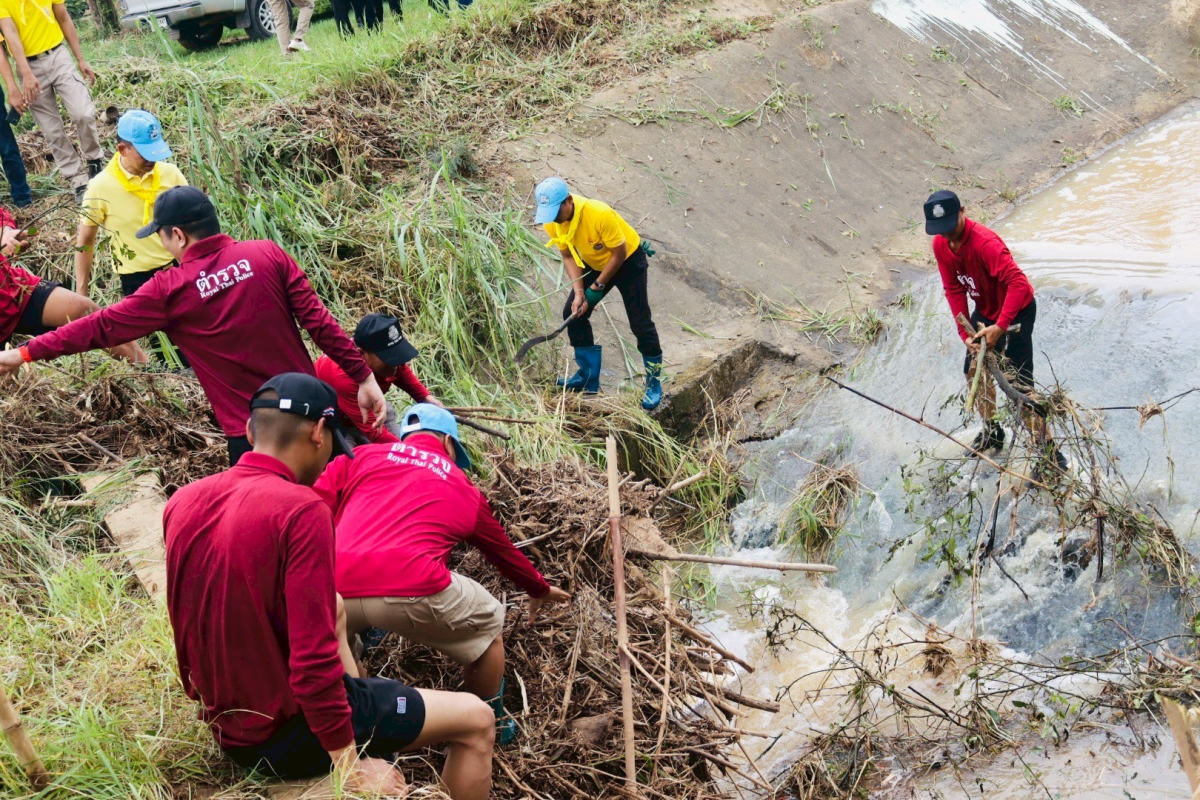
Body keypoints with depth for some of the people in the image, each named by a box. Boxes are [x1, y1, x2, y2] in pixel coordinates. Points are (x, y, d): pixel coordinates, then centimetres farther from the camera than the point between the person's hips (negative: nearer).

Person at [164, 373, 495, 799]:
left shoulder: (181, 503, -2)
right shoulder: (300, 511, -24)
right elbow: (313, 663, -26)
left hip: (226, 729, 8)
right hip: (289, 735, -8)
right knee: (475, 721, 6)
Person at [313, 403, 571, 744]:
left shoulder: (361, 456, 25)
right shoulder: (464, 489, 26)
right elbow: (504, 550, 41)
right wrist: (540, 589, 59)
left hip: (336, 590, 2)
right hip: (410, 589, -2)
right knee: (489, 624, 28)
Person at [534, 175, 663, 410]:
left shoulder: (600, 214, -37)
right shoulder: (551, 221, -19)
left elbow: (619, 254, -25)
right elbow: (568, 256, -7)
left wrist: (597, 287, -19)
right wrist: (578, 292, -19)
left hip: (628, 261, -6)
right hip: (594, 264, 6)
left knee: (640, 323, -9)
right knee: (573, 313, 1)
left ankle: (654, 383, 6)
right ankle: (589, 377, 13)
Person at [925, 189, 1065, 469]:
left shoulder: (985, 243, -33)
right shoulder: (940, 244, -9)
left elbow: (1019, 283, -38)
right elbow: (954, 289, -5)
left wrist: (1000, 327, -40)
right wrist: (965, 333, -14)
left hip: (1017, 309, -8)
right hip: (985, 309, 8)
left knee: (1019, 382, -11)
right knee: (973, 370, 15)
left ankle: (1047, 446, -2)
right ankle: (992, 432, 35)